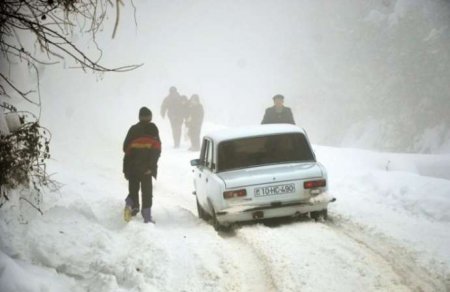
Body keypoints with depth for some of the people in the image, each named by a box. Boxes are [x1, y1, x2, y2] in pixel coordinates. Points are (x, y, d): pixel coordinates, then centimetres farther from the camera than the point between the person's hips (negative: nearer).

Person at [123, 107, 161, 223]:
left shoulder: (133, 129, 2)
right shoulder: (153, 129, -1)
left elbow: (126, 147, 3)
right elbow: (157, 149, -7)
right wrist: (152, 164, -3)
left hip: (133, 166, 1)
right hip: (147, 167, -1)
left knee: (133, 188, 15)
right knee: (147, 190, 8)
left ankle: (131, 204, -13)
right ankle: (147, 215, 3)